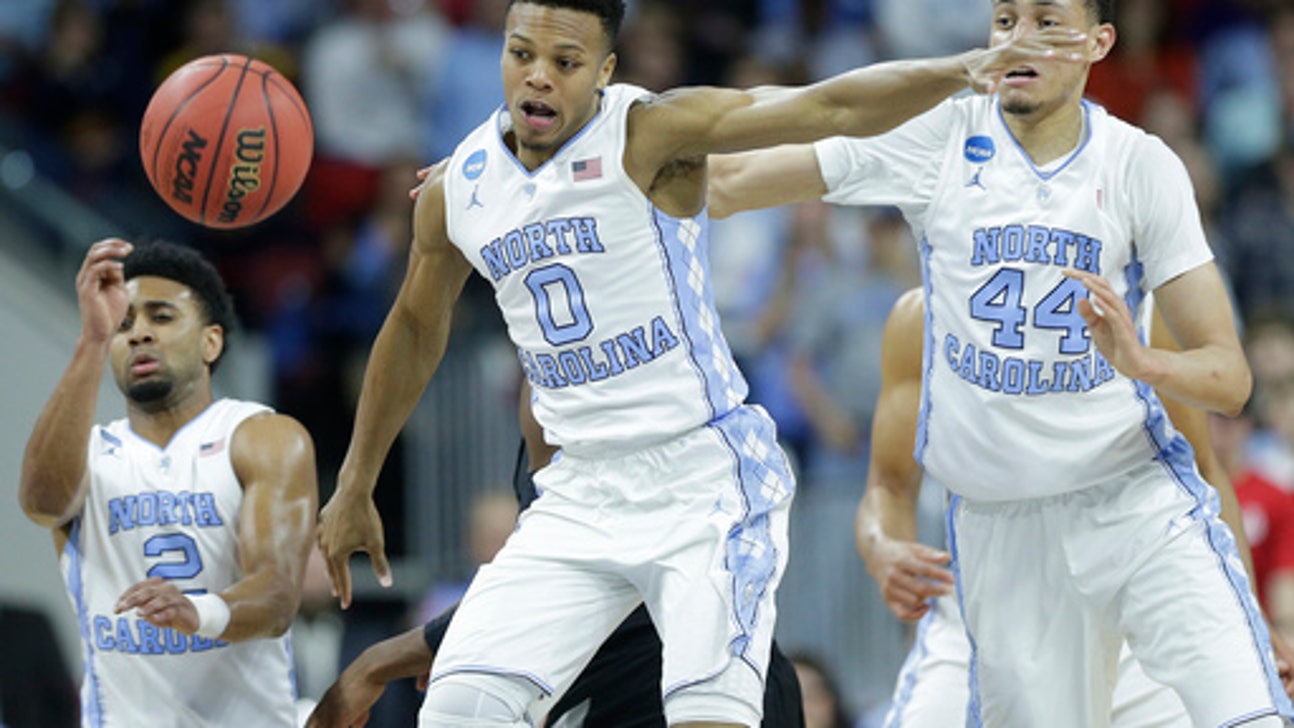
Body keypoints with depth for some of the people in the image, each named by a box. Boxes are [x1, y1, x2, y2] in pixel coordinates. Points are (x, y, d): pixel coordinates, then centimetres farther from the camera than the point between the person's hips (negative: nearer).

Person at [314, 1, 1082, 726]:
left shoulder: (650, 133, -12)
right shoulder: (456, 193, 4)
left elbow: (832, 108, -23)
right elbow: (416, 328, 22)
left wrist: (963, 69, -38)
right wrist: (356, 488, 29)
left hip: (707, 479, -5)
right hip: (582, 494, 6)